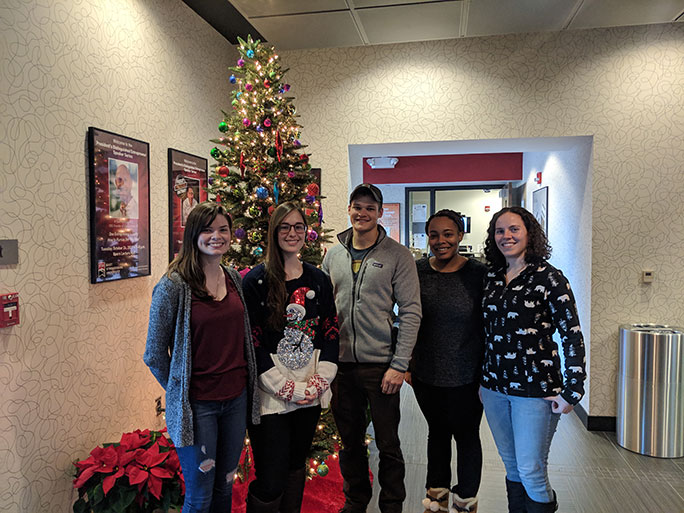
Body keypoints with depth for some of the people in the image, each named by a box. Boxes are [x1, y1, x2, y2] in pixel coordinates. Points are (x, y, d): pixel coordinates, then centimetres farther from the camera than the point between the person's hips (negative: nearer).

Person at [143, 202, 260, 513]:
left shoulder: (235, 279, 4)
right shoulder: (173, 286, -14)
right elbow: (155, 354, -7)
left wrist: (241, 383, 11)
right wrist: (178, 392, 0)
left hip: (237, 398, 5)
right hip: (196, 404, -5)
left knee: (225, 487, 20)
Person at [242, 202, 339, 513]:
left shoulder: (318, 280, 7)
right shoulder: (256, 280, -7)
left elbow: (331, 333, 7)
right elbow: (251, 342, -10)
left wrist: (319, 382, -5)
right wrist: (286, 388, -12)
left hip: (311, 393, 4)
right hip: (271, 396, -4)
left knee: (297, 465, 19)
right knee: (271, 482, -4)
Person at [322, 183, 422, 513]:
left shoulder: (398, 255, -5)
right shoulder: (333, 255, 7)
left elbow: (411, 312, -8)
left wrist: (399, 364, -13)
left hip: (381, 364, -4)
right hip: (341, 364, 4)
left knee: (388, 445, 9)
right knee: (350, 442, 18)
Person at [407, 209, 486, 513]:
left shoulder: (478, 273, -10)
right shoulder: (417, 271, -1)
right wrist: (406, 363, 6)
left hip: (465, 377, -3)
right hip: (425, 375, 3)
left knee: (466, 436, 14)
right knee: (437, 433, 20)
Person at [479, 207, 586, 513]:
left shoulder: (548, 278, -10)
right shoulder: (491, 277, 6)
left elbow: (573, 336, -11)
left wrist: (571, 392, -13)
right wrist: (480, 377, 12)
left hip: (535, 390, -5)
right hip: (493, 387, 5)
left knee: (531, 470, 1)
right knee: (511, 467, 17)